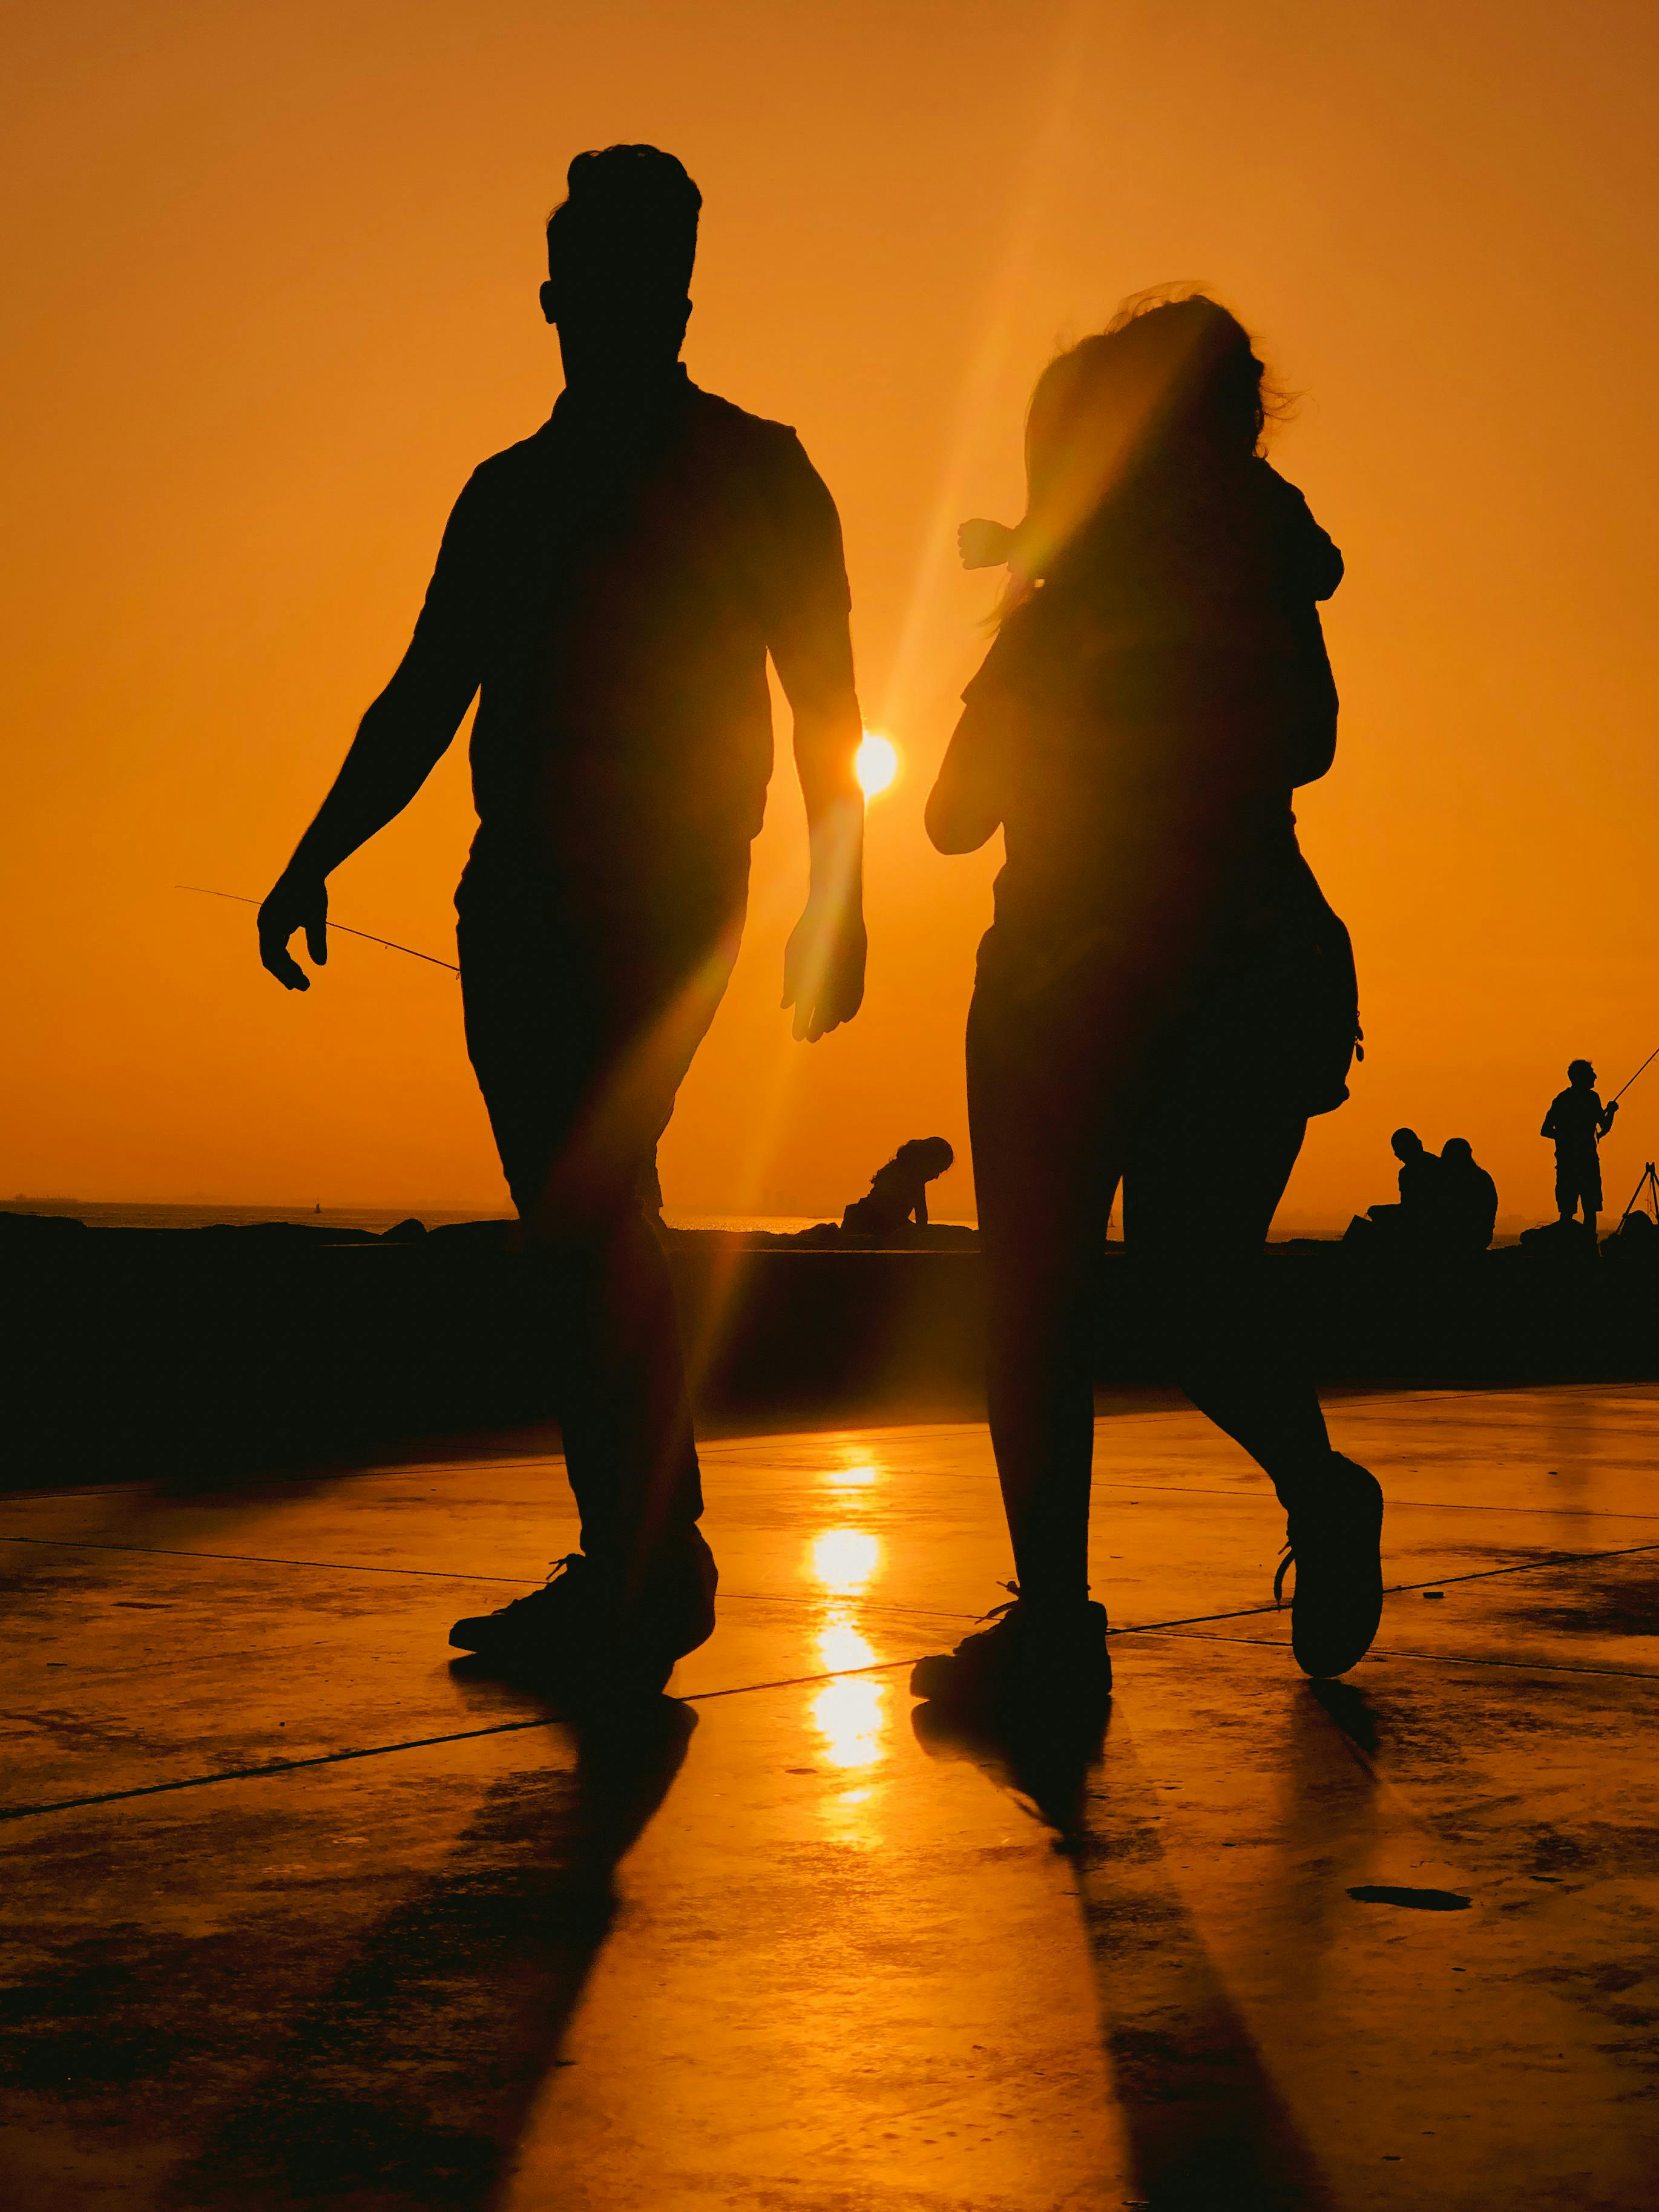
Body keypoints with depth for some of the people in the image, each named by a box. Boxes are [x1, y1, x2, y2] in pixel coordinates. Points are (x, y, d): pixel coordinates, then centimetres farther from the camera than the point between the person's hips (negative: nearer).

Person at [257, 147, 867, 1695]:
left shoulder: (750, 469, 6)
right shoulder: (510, 491, 20)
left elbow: (825, 701, 3)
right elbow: (422, 700, 21)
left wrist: (836, 898, -7)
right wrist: (316, 859, 11)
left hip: (658, 895, -6)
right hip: (522, 896, 6)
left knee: (585, 1208, -17)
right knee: (579, 1223, 5)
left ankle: (645, 1569, -14)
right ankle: (633, 1570, 11)